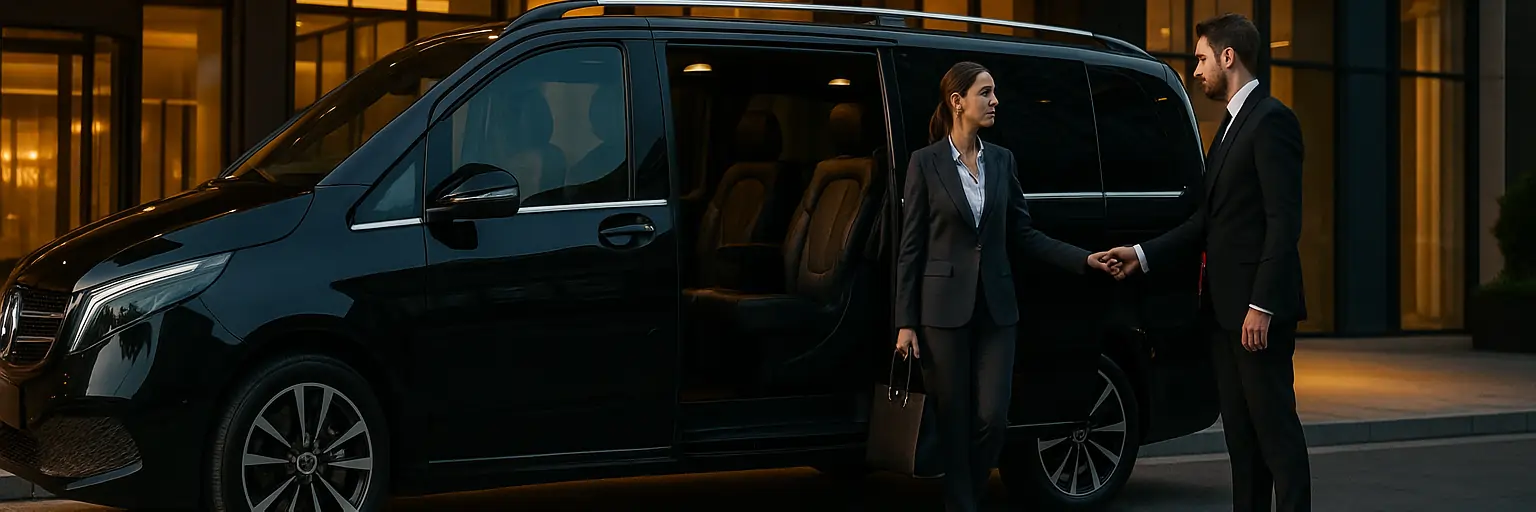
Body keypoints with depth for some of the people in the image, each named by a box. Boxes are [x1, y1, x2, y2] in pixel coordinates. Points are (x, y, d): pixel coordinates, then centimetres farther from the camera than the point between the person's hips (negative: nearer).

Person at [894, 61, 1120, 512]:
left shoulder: (1002, 160, 8)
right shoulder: (926, 162, -3)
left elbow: (1022, 234, 10)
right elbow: (911, 246, -2)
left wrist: (1084, 259, -1)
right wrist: (905, 322, -6)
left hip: (995, 306, 3)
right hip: (944, 307, -3)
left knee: (992, 417, -2)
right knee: (954, 422, 0)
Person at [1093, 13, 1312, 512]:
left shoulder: (1271, 120, -11)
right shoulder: (1232, 124, 19)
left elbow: (1284, 221, -18)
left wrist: (1262, 305, -22)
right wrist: (1143, 253, 11)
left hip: (1257, 305, -10)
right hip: (1224, 306, 10)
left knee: (1275, 427, -6)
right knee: (1240, 430, 12)